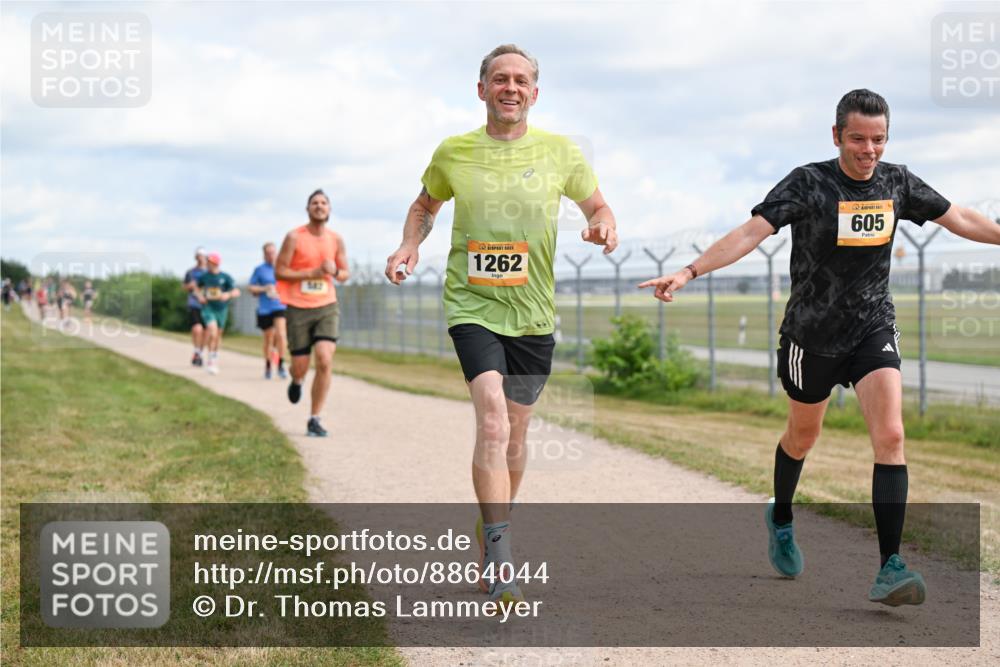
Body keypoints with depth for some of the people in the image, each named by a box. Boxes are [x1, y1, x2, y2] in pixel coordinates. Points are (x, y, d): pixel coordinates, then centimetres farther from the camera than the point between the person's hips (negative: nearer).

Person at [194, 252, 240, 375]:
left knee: (218, 334, 12)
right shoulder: (204, 276, -1)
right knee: (212, 329, -20)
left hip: (221, 308, 1)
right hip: (208, 307, -1)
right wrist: (199, 296, -4)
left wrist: (228, 295, -26)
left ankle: (215, 359, 32)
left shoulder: (226, 277, -7)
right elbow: (197, 288, 16)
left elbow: (236, 292, -7)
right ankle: (210, 359, -9)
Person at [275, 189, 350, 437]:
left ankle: (314, 420, -7)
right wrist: (311, 274, -15)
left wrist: (334, 271, -10)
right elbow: (279, 271, -6)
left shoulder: (336, 239, 5)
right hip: (298, 309, -2)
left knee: (325, 362, -16)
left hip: (327, 307, 2)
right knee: (300, 367, 2)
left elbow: (345, 275, 14)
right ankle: (297, 380, 43)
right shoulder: (294, 237, -5)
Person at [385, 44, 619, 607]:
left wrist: (605, 225, -11)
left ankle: (492, 533, 35)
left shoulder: (560, 152, 1)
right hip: (472, 306, -2)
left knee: (515, 432, 12)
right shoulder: (453, 153, 1)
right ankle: (500, 558, -22)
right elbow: (425, 205, 19)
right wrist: (411, 243, -1)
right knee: (493, 419, -21)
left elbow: (597, 205, 13)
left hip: (533, 313, 2)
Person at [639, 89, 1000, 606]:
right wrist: (688, 272, -36)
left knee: (890, 436, -16)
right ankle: (780, 519, 48)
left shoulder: (896, 182, -2)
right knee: (802, 435, 17)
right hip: (812, 332, -2)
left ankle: (890, 568, -16)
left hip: (874, 328, 2)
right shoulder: (808, 183, -15)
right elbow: (751, 232, -24)